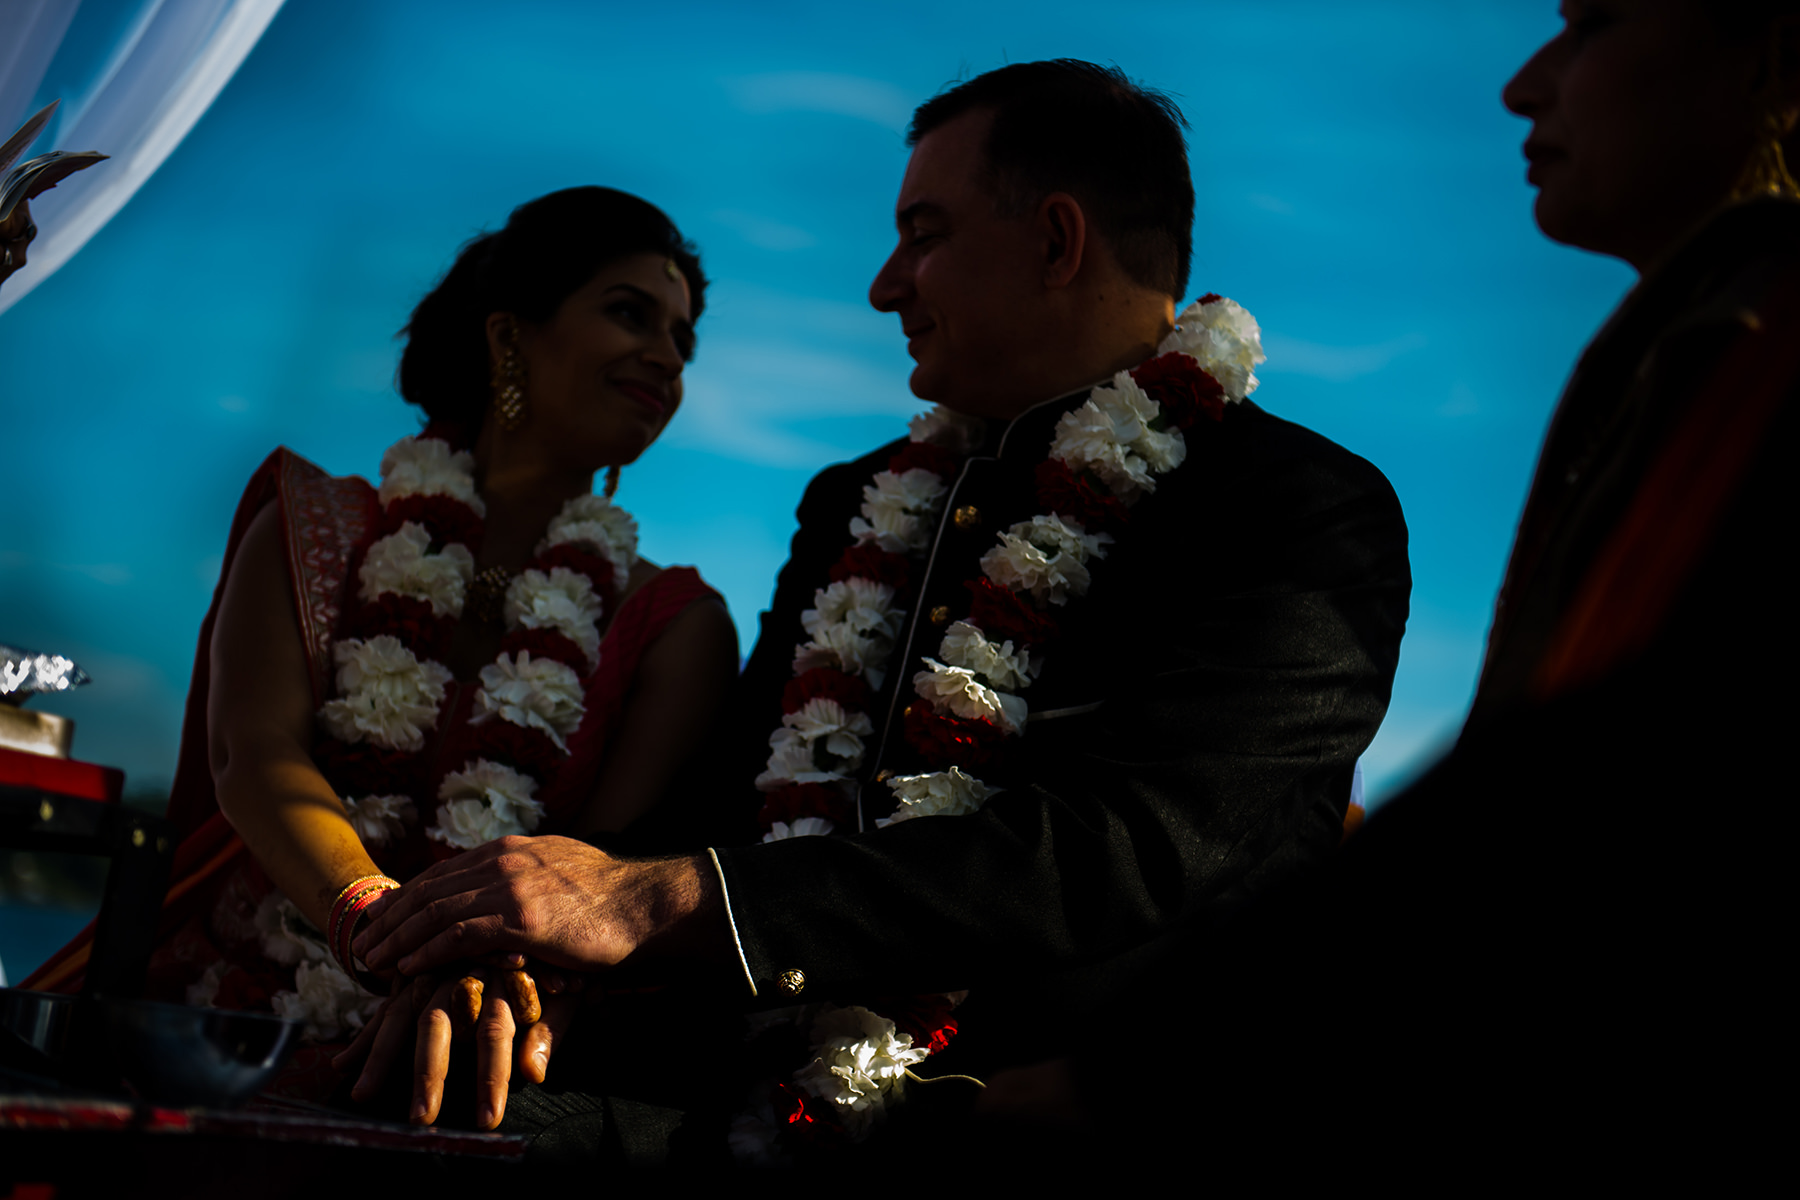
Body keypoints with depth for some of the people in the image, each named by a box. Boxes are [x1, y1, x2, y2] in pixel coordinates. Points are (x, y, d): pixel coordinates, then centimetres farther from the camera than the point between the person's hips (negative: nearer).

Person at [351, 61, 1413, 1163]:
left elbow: (1138, 846, -21)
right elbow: (728, 795, 18)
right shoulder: (857, 509, 17)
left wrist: (669, 901, -27)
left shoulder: (1305, 512, -6)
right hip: (765, 1125, 5)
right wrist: (523, 955, -3)